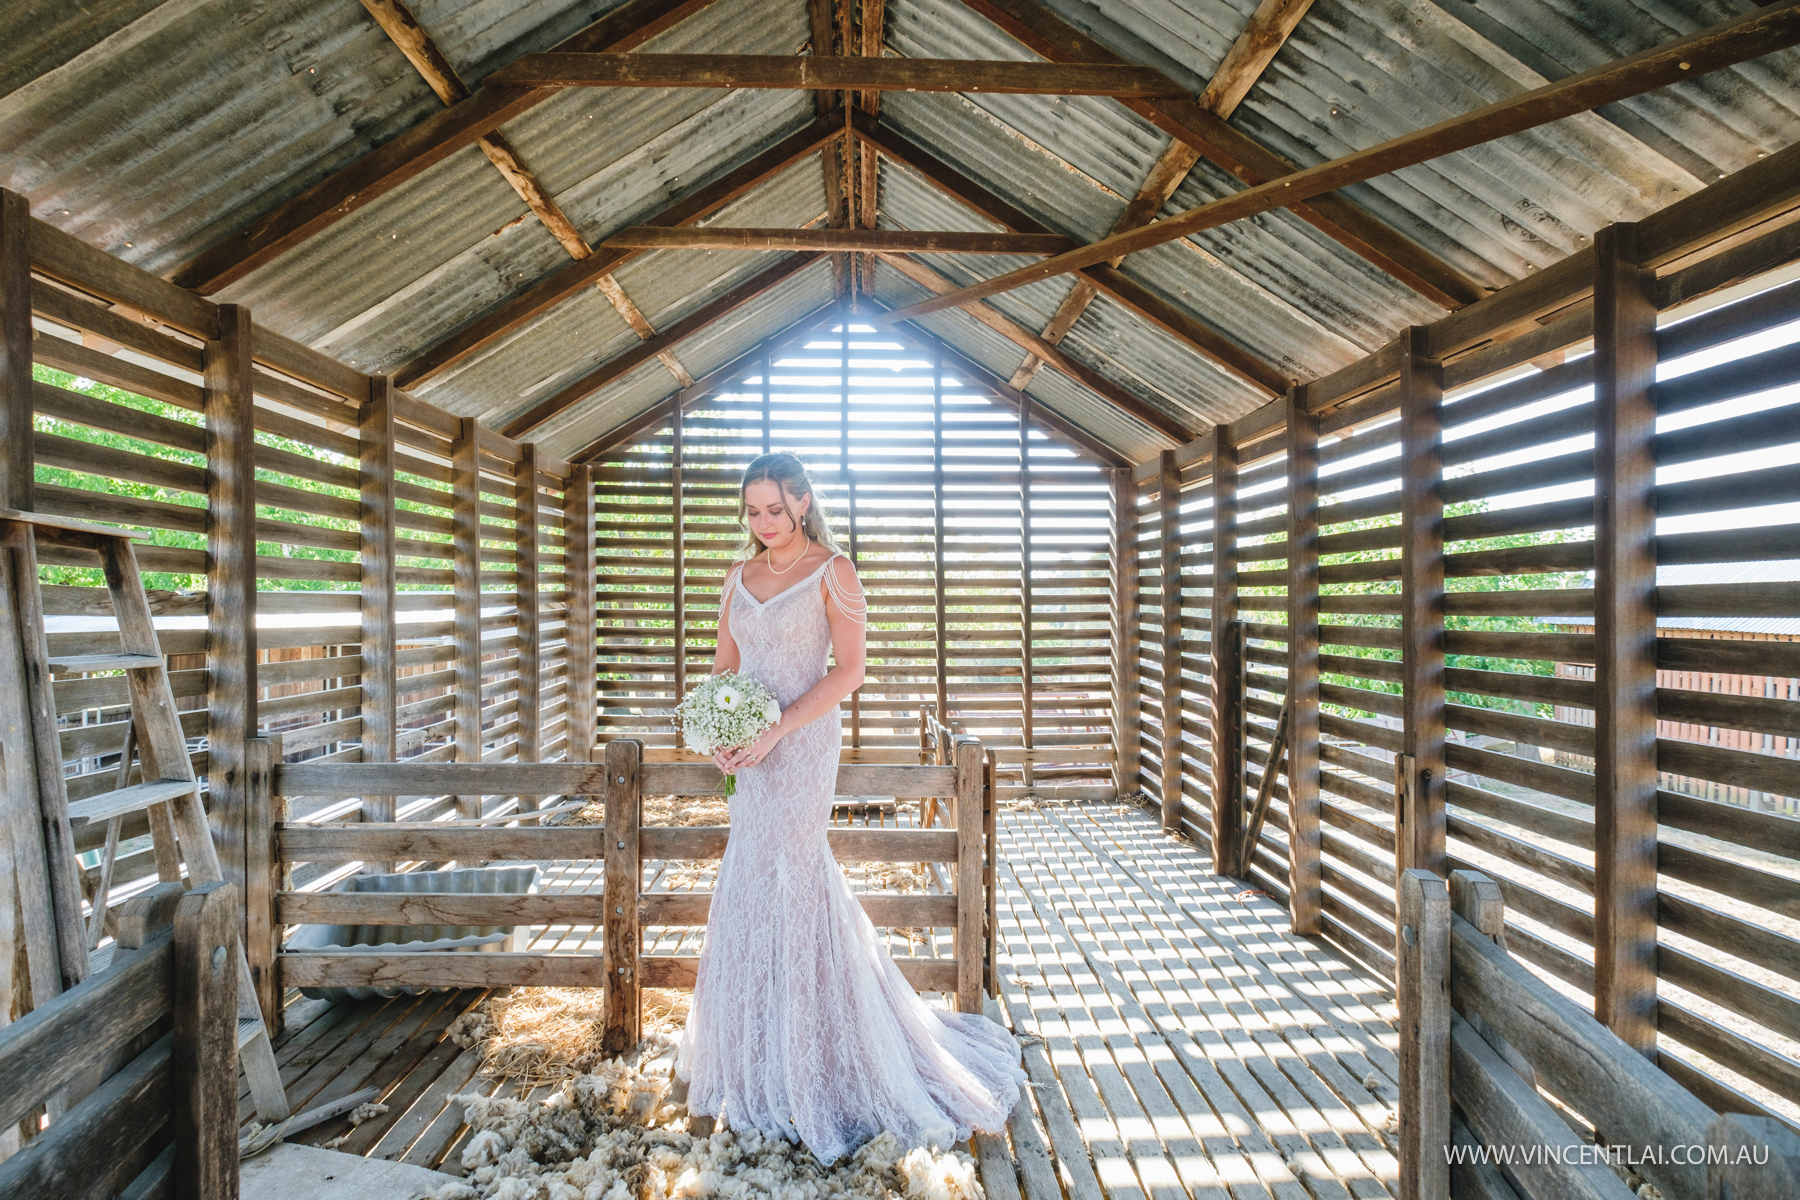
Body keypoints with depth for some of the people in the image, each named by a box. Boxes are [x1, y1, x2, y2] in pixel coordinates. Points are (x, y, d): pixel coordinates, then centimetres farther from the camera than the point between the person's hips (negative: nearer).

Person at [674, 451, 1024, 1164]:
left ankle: (790, 1064, 24)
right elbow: (724, 665, 11)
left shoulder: (831, 571, -7)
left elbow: (849, 669, -13)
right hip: (750, 751, 5)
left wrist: (778, 729, -19)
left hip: (802, 746, -5)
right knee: (797, 878, 16)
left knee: (772, 885, 2)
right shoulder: (739, 577, 10)